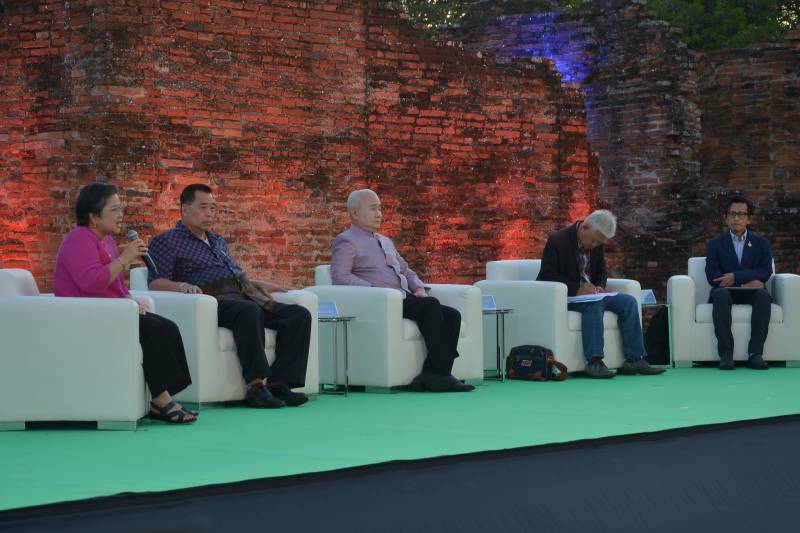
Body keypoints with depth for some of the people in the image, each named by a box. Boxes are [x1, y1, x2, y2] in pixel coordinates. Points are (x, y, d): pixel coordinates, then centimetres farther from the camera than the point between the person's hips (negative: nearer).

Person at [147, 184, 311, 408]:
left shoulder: (218, 242, 32)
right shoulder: (167, 242, 8)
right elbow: (155, 282, -4)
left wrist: (259, 284, 22)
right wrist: (182, 286, -24)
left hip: (244, 297, 8)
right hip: (213, 301, -8)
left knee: (299, 315, -15)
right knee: (249, 311, -40)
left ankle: (278, 382, -25)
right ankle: (256, 385, -41)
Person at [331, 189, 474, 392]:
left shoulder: (386, 241, 30)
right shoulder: (346, 241, 4)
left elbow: (405, 270, 34)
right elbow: (340, 276, -12)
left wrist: (419, 288, 11)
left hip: (405, 299, 8)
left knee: (452, 315, -15)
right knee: (430, 305, -30)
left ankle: (433, 375, -25)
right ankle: (439, 373, -30)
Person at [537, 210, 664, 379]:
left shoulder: (596, 245, 7)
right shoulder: (557, 240, -14)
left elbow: (601, 271, 19)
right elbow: (547, 276, -18)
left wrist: (599, 286, -6)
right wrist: (576, 289, -27)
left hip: (589, 293, 7)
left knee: (628, 302, -10)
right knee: (594, 304, -36)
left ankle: (634, 359, -12)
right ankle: (594, 362, -40)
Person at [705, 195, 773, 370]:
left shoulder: (761, 243, 15)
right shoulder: (715, 244, 13)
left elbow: (766, 272, -2)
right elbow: (712, 277, -2)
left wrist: (736, 277, -16)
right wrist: (745, 282, -14)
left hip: (751, 292, 1)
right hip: (727, 291, -1)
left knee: (763, 295, -34)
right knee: (720, 294, -36)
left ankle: (755, 353, -37)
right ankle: (725, 353, -41)